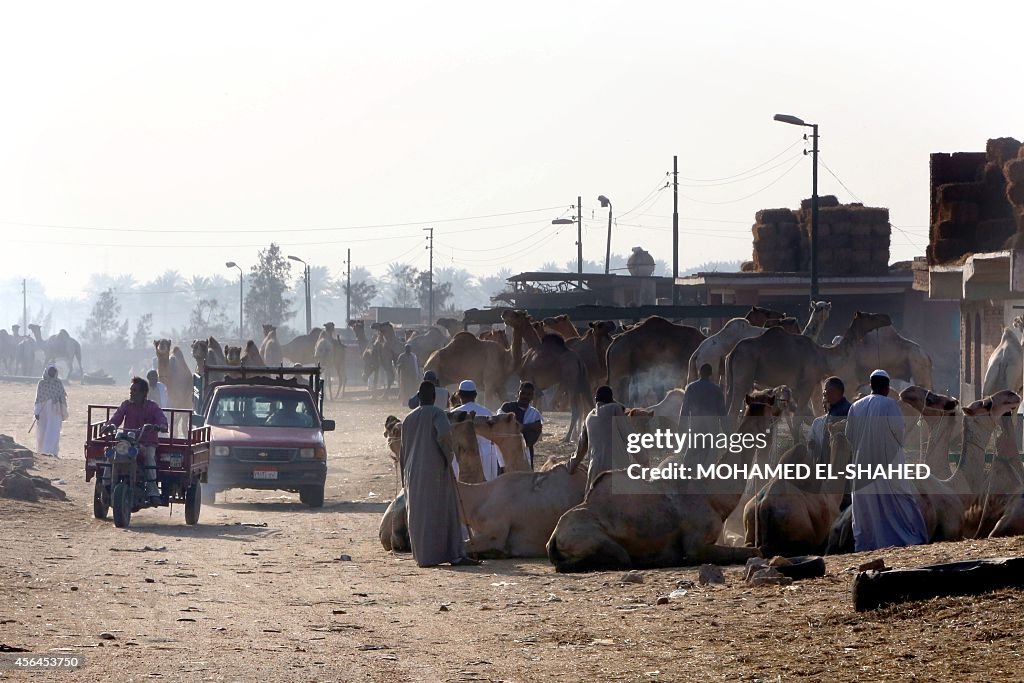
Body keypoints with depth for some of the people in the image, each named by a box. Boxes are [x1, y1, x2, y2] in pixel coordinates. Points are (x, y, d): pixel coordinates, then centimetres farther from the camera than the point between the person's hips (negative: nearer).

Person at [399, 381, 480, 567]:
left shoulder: (408, 419, 12)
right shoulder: (436, 414, -5)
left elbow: (402, 453, 16)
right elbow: (444, 433, -27)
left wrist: (405, 479, 23)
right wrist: (448, 454, -11)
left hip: (413, 473, 5)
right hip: (435, 467, -5)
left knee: (419, 513, 9)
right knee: (444, 510, -2)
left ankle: (423, 557, 8)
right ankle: (455, 555, -5)